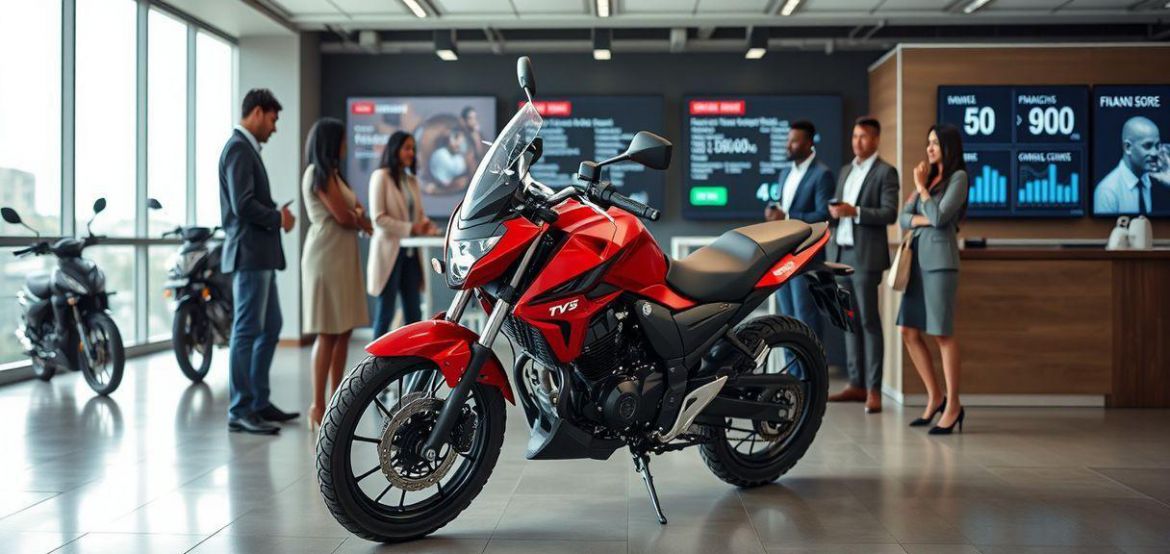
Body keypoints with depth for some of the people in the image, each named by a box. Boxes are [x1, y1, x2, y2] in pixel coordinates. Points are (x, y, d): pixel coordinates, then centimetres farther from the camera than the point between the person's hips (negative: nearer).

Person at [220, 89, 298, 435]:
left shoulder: (247, 149, 19)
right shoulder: (238, 149, -12)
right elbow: (243, 205, -22)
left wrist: (276, 215, 5)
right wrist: (278, 218, -9)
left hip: (260, 256, 11)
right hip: (249, 254, -11)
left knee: (270, 328, 15)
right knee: (247, 331, -6)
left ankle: (258, 402, 23)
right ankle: (240, 412, -1)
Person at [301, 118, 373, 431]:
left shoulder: (331, 173, 22)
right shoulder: (320, 173, -8)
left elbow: (354, 212, 18)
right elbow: (343, 216, -15)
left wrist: (356, 216, -5)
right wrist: (362, 220, 6)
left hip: (342, 256, 9)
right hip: (326, 257, -9)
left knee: (343, 332, 8)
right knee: (328, 333, -10)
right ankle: (318, 407, -8)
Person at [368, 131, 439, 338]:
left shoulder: (411, 180, 15)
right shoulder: (381, 176, -7)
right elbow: (378, 218, -14)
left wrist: (427, 225, -6)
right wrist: (410, 228, -18)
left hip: (410, 252, 7)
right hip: (389, 251, -7)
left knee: (414, 312, 7)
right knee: (385, 313, -3)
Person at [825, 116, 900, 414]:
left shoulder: (886, 172, -2)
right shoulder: (846, 171, 19)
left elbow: (890, 213, -11)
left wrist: (854, 211, -20)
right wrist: (833, 213, -2)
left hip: (865, 256, -6)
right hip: (841, 253, 7)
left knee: (868, 321, -6)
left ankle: (873, 389, -4)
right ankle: (856, 384, 12)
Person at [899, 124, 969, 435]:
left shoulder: (958, 177, -2)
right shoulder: (930, 176, 19)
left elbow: (939, 217, -13)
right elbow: (904, 218, 13)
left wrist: (921, 186, -4)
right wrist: (922, 219, -8)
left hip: (939, 259, -7)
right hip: (917, 257, 7)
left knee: (943, 333, -5)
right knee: (909, 331, 5)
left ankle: (952, 406, 3)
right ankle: (935, 398, 16)